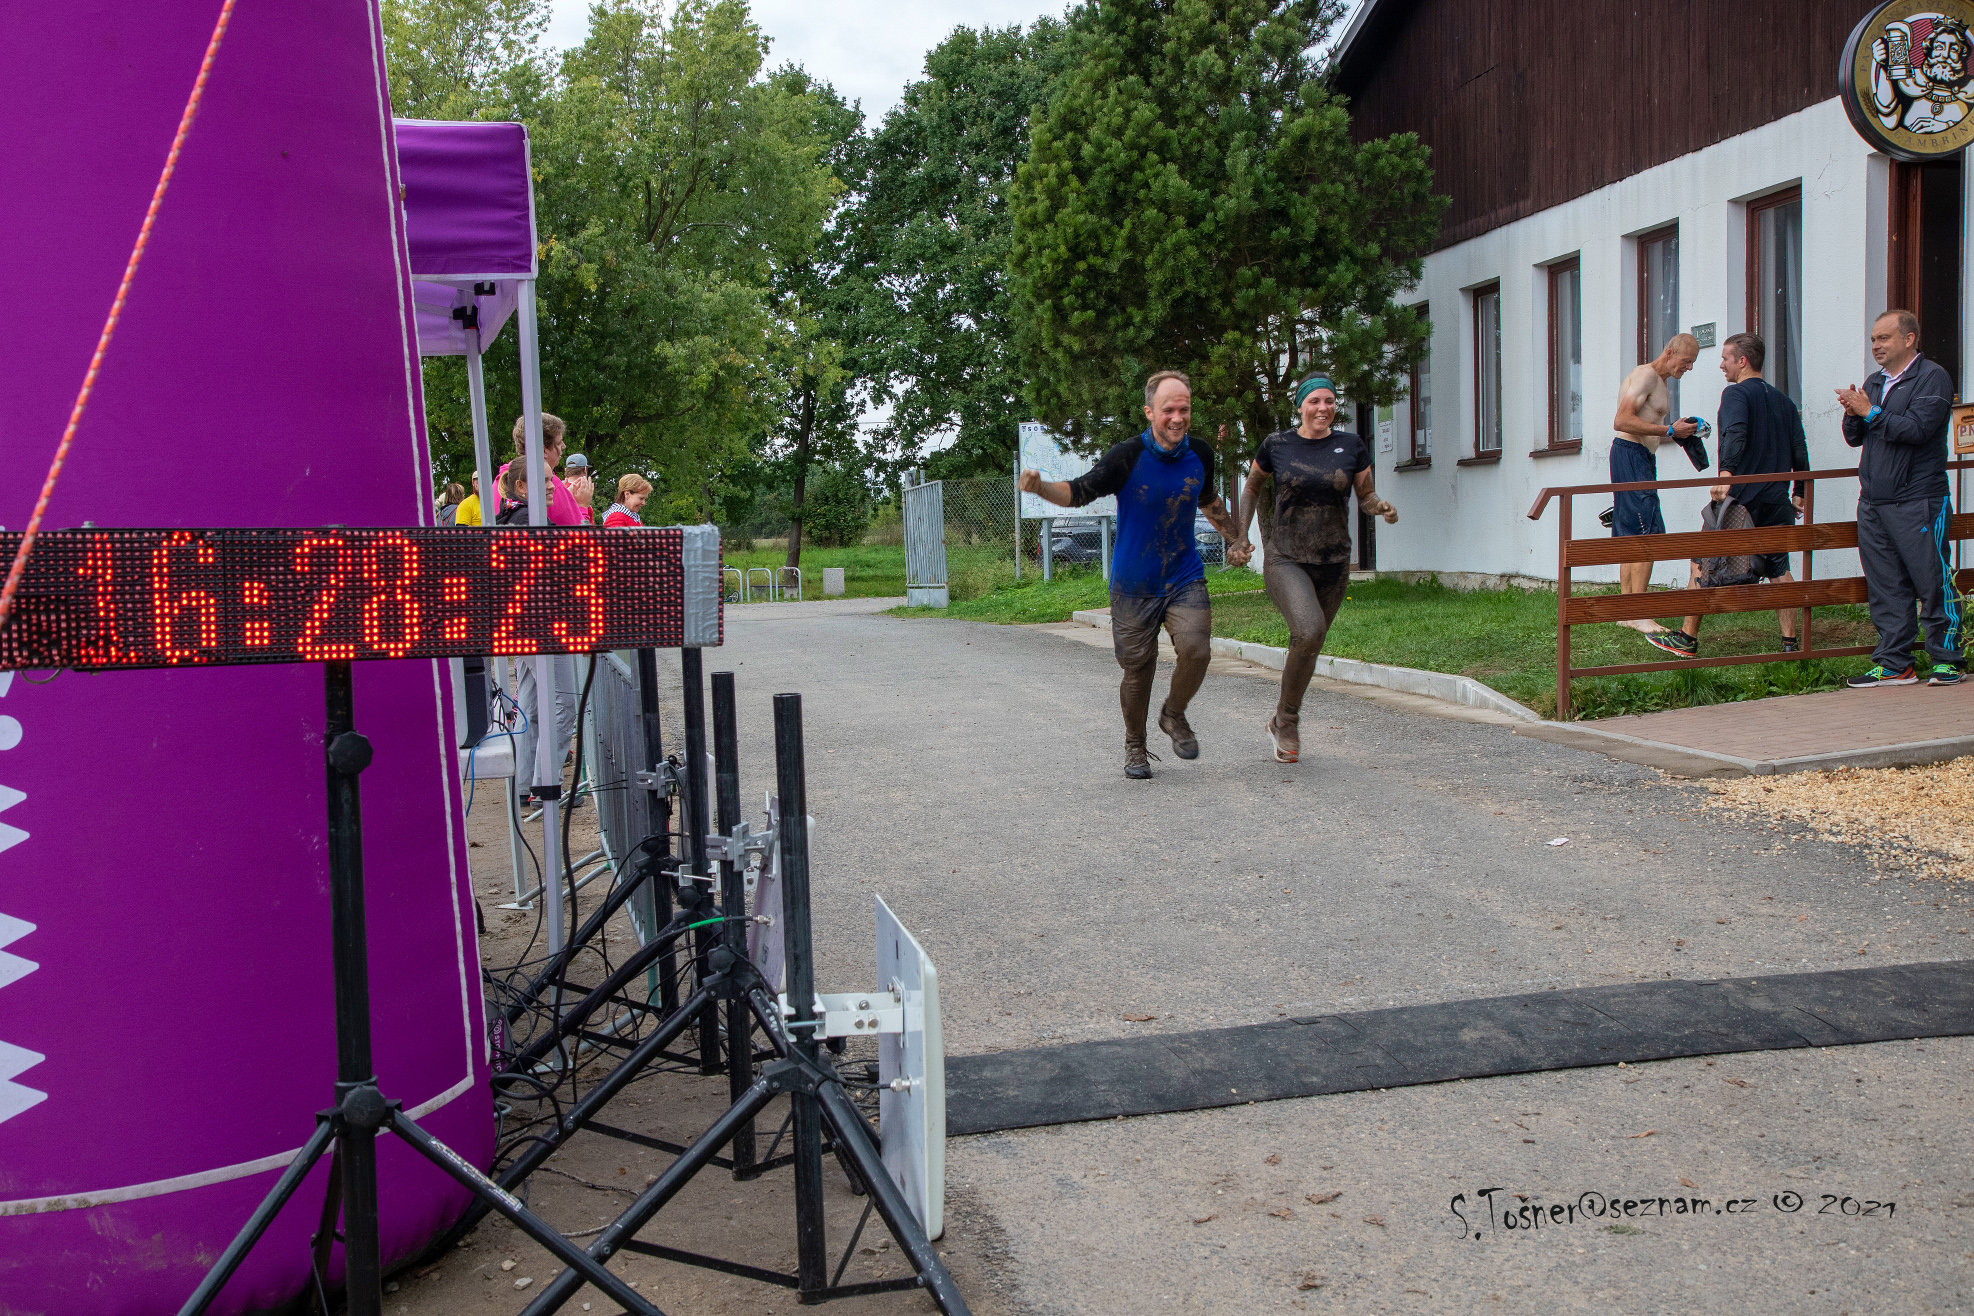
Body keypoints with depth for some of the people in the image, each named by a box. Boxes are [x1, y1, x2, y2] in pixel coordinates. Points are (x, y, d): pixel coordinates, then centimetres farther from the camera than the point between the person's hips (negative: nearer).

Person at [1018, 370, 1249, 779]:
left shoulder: (1200, 454, 0)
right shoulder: (1127, 457, -15)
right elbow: (1079, 492, -14)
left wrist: (1237, 539, 26)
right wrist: (1039, 485, -33)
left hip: (1184, 577, 3)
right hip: (1133, 584, -2)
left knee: (1195, 650, -19)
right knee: (1138, 669, 3)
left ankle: (1174, 716, 11)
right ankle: (1135, 747, 27)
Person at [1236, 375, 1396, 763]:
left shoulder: (1351, 446, 1)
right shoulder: (1276, 445, -1)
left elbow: (1366, 496, 9)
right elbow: (1252, 486, 14)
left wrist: (1383, 507, -14)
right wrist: (1241, 534, 4)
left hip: (1332, 565, 3)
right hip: (1285, 560, -3)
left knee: (1308, 646, 12)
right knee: (1309, 631, -27)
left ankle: (1281, 721, 38)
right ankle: (1287, 719, -6)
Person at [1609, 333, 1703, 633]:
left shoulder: (1660, 383, 23)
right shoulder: (1646, 375, -10)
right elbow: (1622, 421, -22)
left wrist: (1679, 432, 15)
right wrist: (1669, 430, -20)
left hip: (1642, 457, 11)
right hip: (1630, 454, -11)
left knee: (1632, 536, 9)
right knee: (1649, 534, -15)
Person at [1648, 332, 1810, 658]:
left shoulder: (1736, 393, -5)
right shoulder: (1783, 400, 16)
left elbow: (1735, 434, -24)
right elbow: (1799, 449, 16)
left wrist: (1725, 473, -35)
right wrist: (1800, 493, 22)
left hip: (1740, 495, -6)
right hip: (1776, 502, 7)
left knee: (1703, 563, 3)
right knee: (1779, 570, 11)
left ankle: (1687, 640, 5)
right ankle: (1790, 644, 8)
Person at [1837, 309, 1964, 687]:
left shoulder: (1933, 377, -4)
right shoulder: (1874, 382, 18)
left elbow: (1917, 429, -17)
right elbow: (1855, 438, 17)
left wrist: (1870, 412, -12)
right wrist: (1853, 416, -3)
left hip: (1917, 503, -7)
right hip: (1873, 502, 7)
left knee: (1933, 583, -3)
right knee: (1885, 588, 7)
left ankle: (1946, 659, 7)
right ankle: (1893, 664, 11)